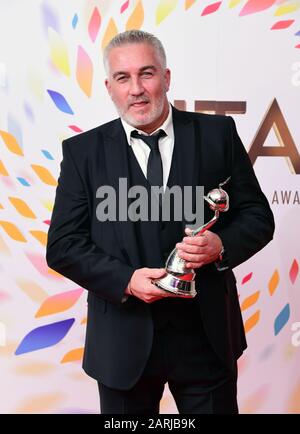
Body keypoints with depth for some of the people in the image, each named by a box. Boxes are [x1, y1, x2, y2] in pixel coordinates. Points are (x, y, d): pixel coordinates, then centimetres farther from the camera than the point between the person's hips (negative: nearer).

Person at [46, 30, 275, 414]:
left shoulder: (217, 133, -1)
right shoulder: (83, 151, -2)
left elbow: (258, 216, 2)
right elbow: (62, 245, -3)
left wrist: (221, 245, -18)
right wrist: (126, 280, -17)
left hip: (208, 335, 1)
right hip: (124, 340, 0)